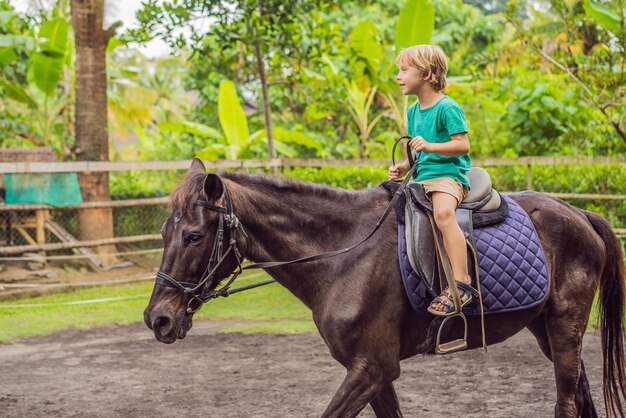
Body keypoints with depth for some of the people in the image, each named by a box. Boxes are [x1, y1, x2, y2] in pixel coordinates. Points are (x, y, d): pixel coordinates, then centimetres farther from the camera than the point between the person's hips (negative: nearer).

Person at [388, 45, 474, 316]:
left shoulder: (447, 108, -8)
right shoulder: (413, 111, 18)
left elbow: (463, 145, -15)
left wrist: (430, 146, -26)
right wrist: (403, 168, 5)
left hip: (449, 175, -10)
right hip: (421, 178, 10)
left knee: (443, 212, -36)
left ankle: (461, 284, -41)